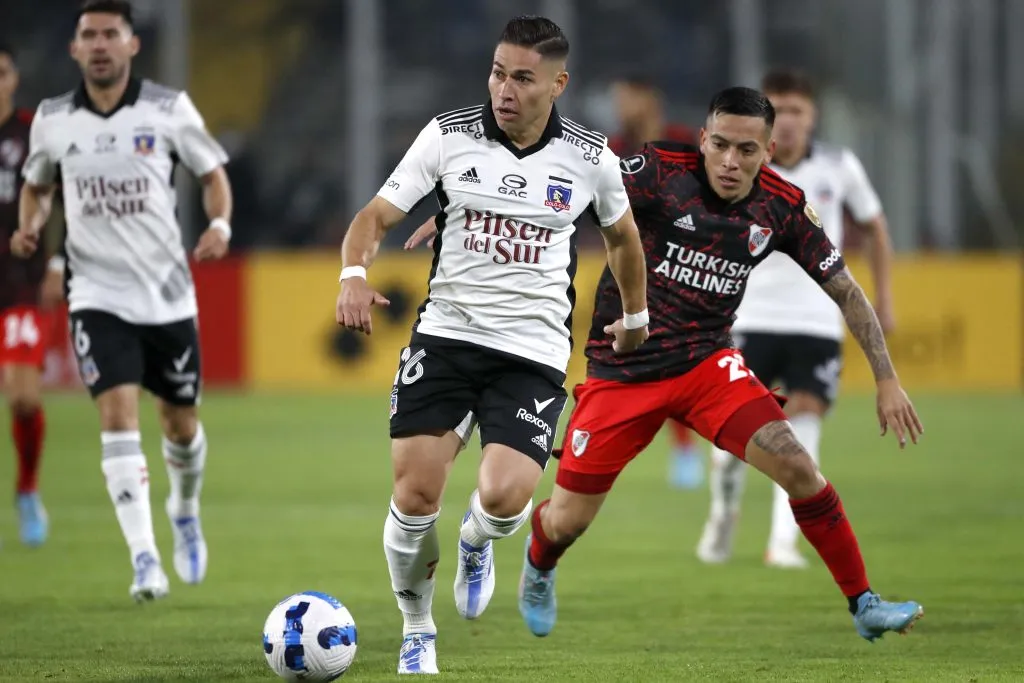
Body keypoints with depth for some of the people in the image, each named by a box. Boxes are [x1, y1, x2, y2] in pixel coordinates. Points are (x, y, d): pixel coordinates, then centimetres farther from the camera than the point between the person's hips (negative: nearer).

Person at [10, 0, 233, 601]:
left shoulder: (169, 110, -5)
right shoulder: (52, 120, 0)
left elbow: (212, 172, 6)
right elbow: (37, 185, 17)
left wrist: (220, 223, -13)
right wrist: (30, 227, -4)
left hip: (168, 292, 1)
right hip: (98, 295, -1)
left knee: (181, 422, 11)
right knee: (118, 412, -18)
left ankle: (186, 512, 44)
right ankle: (144, 558, -20)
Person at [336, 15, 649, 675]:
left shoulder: (590, 157, 0)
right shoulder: (448, 135, -3)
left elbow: (622, 234, 20)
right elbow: (377, 216, -1)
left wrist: (636, 314, 32)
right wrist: (355, 274, -21)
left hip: (534, 352, 0)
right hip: (446, 331, 0)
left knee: (504, 497, -19)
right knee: (415, 495, -10)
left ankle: (477, 545, 21)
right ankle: (417, 632, 16)